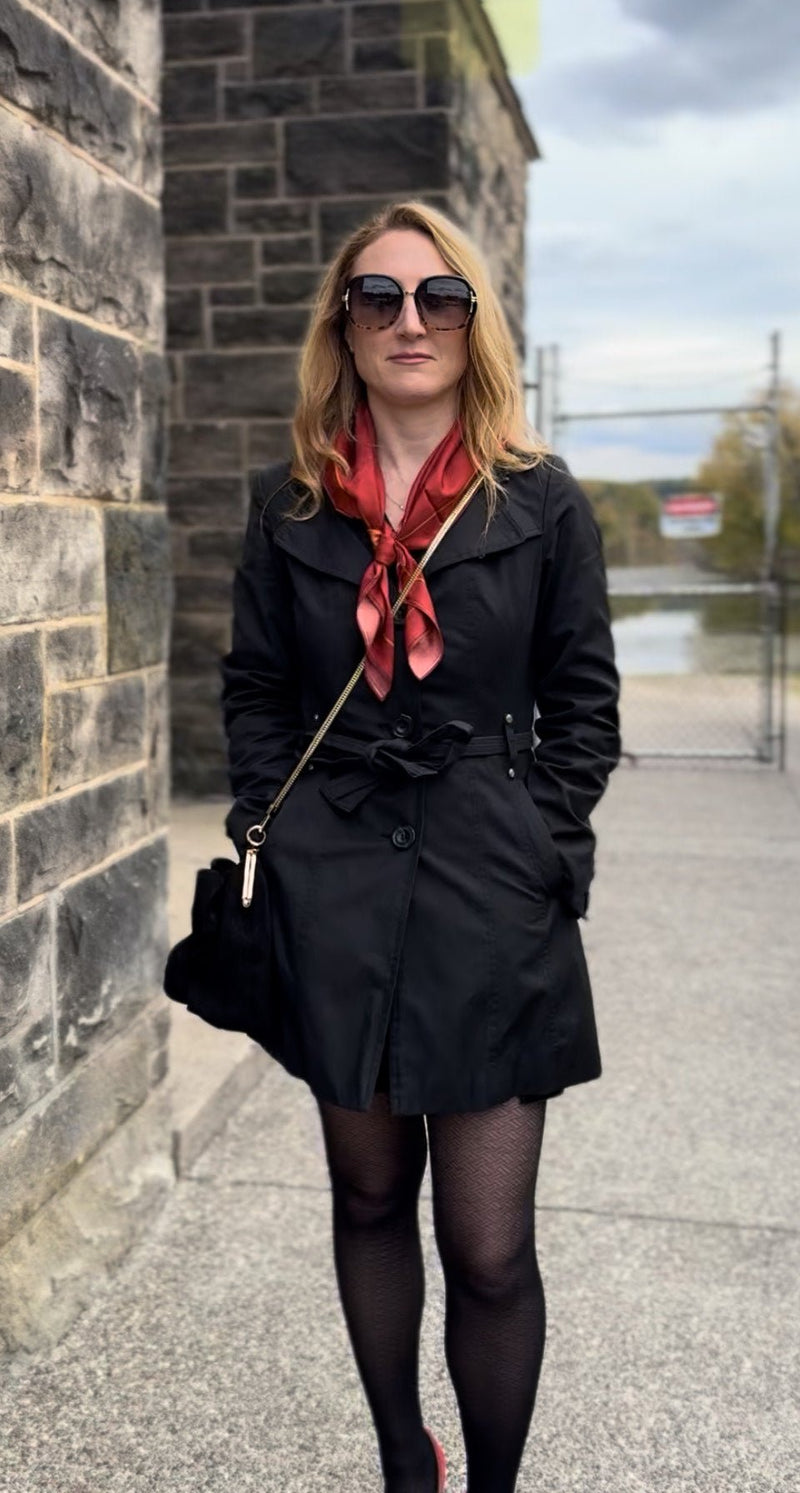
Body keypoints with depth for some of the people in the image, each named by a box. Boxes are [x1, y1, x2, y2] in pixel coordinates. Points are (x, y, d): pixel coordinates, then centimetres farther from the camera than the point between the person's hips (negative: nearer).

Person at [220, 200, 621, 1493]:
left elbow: (584, 698, 4)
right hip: (334, 894, 2)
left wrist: (548, 843, -4)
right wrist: (271, 832, 0)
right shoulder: (289, 504, 5)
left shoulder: (542, 501, 1)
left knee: (489, 1249, 0)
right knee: (370, 1200, 16)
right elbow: (254, 690, 9)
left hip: (491, 901, -2)